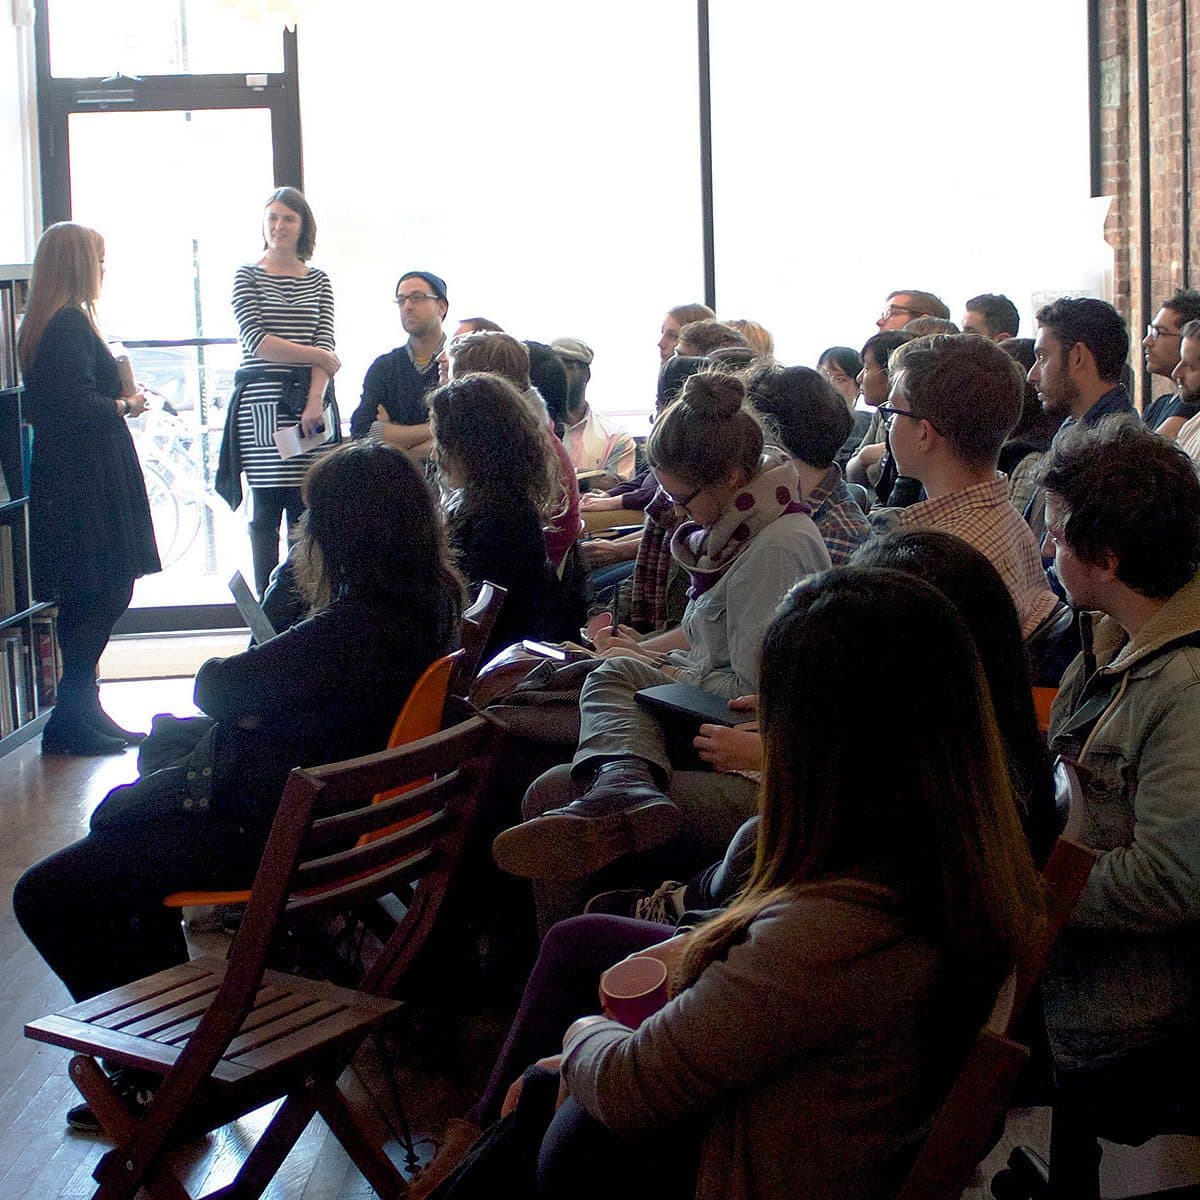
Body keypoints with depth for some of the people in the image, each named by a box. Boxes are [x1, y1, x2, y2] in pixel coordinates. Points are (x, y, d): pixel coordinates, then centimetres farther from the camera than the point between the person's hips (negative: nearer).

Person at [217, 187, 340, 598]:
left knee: (305, 511, 0)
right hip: (261, 406, -2)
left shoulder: (318, 280, 13)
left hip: (309, 402, 2)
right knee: (265, 512, -1)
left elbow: (324, 345, 2)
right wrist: (319, 356, -8)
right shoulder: (247, 277, 6)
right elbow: (256, 340, -7)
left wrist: (315, 400, -12)